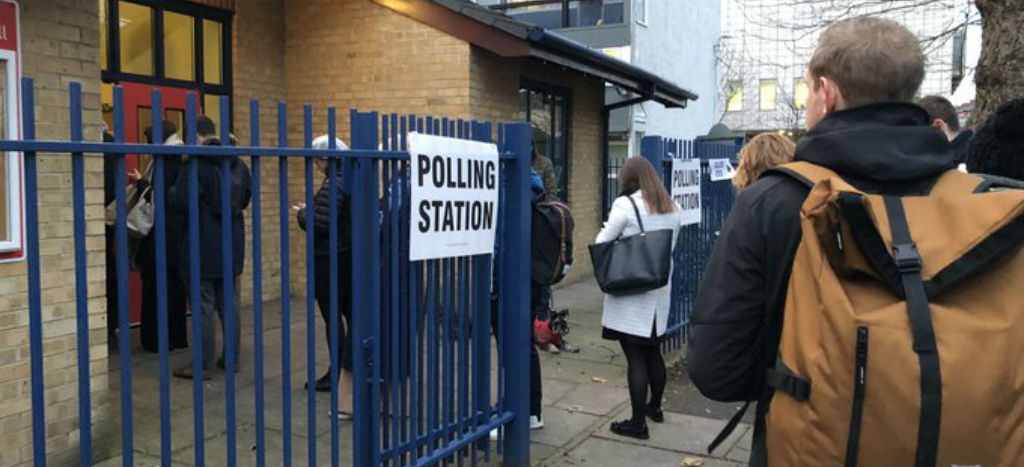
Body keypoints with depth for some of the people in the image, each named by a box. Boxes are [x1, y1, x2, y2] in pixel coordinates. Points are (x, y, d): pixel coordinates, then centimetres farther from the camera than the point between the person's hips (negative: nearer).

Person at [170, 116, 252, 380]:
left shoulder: (197, 164, -16)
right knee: (229, 302, 14)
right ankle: (231, 358, 20)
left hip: (204, 247, -7)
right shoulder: (239, 164, 7)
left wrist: (172, 193, 3)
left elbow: (180, 203, -17)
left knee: (204, 305, 0)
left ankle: (204, 365, 5)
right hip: (232, 245, 7)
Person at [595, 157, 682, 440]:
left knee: (635, 357, -2)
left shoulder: (626, 204, -11)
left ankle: (638, 422, 4)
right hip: (660, 289, 7)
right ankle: (654, 407, 35)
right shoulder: (673, 209, 9)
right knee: (653, 352, 20)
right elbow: (670, 246, 13)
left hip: (630, 291, -7)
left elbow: (602, 243, -9)